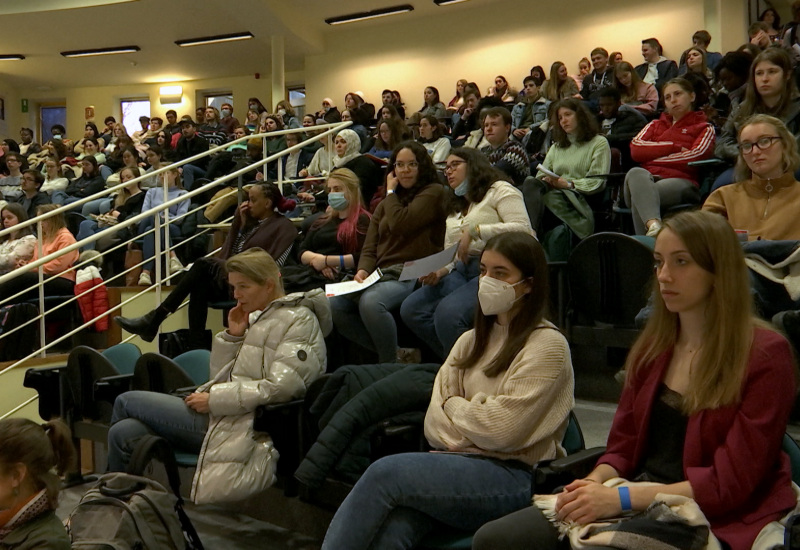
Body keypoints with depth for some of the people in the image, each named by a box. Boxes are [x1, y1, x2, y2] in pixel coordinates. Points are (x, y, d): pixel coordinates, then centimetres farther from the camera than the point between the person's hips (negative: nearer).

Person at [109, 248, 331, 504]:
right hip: (225, 417, 9)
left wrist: (214, 399, -16)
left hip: (244, 427, -9)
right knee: (123, 432, -7)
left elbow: (280, 387, -20)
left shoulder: (298, 320, -8)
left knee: (126, 401, -1)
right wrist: (233, 336, 2)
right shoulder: (257, 317, 19)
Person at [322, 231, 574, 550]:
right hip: (462, 464, 5)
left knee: (386, 473, -26)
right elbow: (434, 424, 11)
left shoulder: (548, 345, -2)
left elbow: (501, 430, -11)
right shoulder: (472, 340, 20)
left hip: (514, 477, -5)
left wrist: (454, 405, 5)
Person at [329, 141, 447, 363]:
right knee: (334, 305, -17)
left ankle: (391, 363, -16)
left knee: (370, 302, -35)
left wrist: (391, 192, 6)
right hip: (381, 274, 7)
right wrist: (363, 269, -7)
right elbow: (370, 246, 15)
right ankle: (379, 351, -3)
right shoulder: (384, 205, 26)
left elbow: (400, 224, -12)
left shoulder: (433, 192, 3)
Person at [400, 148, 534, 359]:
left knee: (448, 312, -32)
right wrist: (439, 270, 1)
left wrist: (474, 231, -13)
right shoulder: (454, 208, 30)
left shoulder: (499, 190, 6)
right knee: (410, 309, -14)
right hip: (462, 271, 8)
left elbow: (523, 229, -10)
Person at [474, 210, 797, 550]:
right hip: (639, 497, 6)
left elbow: (730, 483, -12)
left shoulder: (765, 356, -7)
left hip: (714, 518, -6)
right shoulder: (654, 345, 12)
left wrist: (621, 499, -20)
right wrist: (596, 483, -8)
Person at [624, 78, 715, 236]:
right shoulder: (655, 125, 35)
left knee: (640, 196, -37)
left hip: (680, 180, -2)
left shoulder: (704, 128, 23)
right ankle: (653, 224, -62)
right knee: (636, 174, -38)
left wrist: (652, 157, 1)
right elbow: (635, 149, 13)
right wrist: (673, 147, 4)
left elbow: (695, 156, -1)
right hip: (648, 177, 3)